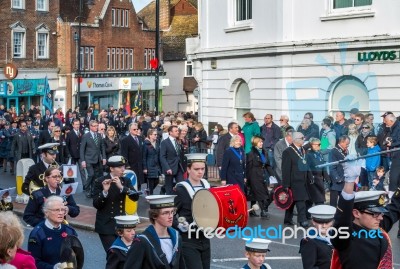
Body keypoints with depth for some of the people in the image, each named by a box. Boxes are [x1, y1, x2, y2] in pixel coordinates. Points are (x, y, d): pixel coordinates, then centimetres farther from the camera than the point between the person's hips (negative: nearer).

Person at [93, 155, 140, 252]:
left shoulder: (126, 181, 4)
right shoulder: (100, 182, -8)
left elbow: (135, 197, -11)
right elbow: (96, 204, -13)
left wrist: (121, 187, -24)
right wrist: (104, 191, -28)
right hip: (106, 225, -4)